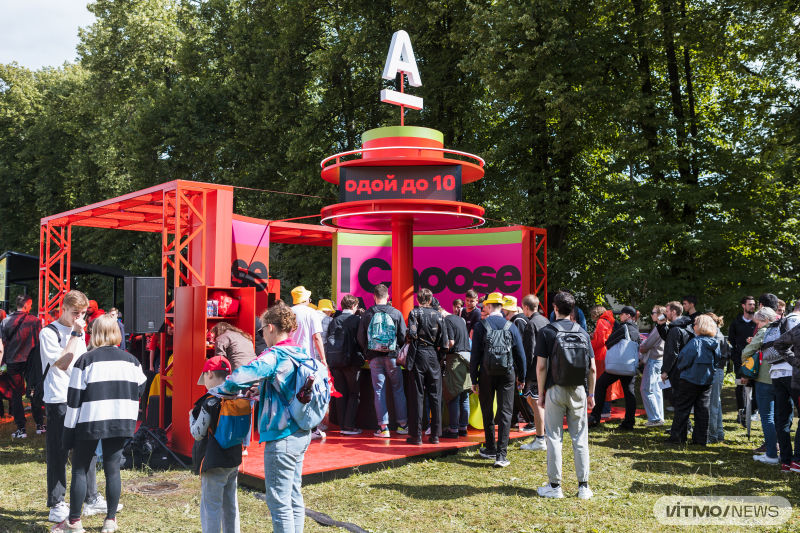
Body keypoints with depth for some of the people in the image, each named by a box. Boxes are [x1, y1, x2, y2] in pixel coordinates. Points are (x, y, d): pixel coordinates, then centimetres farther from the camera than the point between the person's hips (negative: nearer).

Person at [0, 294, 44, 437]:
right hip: (31, 361, -1)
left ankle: (21, 429, 5)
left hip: (12, 362, 1)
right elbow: (39, 341, -4)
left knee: (16, 395, 6)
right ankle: (39, 425, 14)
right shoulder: (34, 320, -7)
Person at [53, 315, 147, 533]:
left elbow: (74, 398, -6)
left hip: (89, 422, -3)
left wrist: (69, 429, -1)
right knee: (113, 470, 9)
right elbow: (140, 389, 16)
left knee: (80, 470, 9)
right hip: (121, 423, 3)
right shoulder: (130, 360, 5)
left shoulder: (85, 360, -5)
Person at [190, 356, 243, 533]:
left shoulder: (210, 402, -18)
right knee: (230, 505, 17)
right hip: (234, 459, 7)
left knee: (211, 507, 1)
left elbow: (198, 433, -12)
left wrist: (191, 417, 4)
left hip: (214, 462, -7)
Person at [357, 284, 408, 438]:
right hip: (392, 356, 0)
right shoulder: (396, 313, -1)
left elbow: (360, 338, 2)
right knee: (398, 390, 10)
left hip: (374, 357, 0)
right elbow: (403, 337, 1)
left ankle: (383, 427, 1)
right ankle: (402, 424, 15)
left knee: (379, 391, 3)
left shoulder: (367, 314, 0)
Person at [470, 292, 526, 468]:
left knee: (487, 412, 15)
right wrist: (521, 377, 15)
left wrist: (474, 380, -1)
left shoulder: (480, 326, -4)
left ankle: (491, 448, 27)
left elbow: (475, 355, -5)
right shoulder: (511, 327, 0)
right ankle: (501, 455, -4)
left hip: (487, 374, -1)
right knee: (505, 413, 2)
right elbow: (520, 354, 4)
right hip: (507, 374, 1)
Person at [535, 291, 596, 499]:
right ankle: (583, 486, 12)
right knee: (580, 438, 8)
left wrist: (541, 393, 0)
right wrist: (591, 394, 12)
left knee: (554, 438, 4)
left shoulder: (546, 332, -5)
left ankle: (554, 486, 9)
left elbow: (541, 367, -8)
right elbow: (592, 369, 3)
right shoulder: (583, 333, 4)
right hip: (578, 391, 3)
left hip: (555, 390, -2)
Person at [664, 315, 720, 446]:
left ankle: (677, 436, 5)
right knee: (703, 408, 10)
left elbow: (684, 360, -14)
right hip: (708, 380, 7)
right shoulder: (715, 344, 4)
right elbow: (717, 362, 13)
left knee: (682, 407, 2)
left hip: (691, 379, -7)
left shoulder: (695, 342, -18)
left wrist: (679, 367, 6)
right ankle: (701, 438, 12)